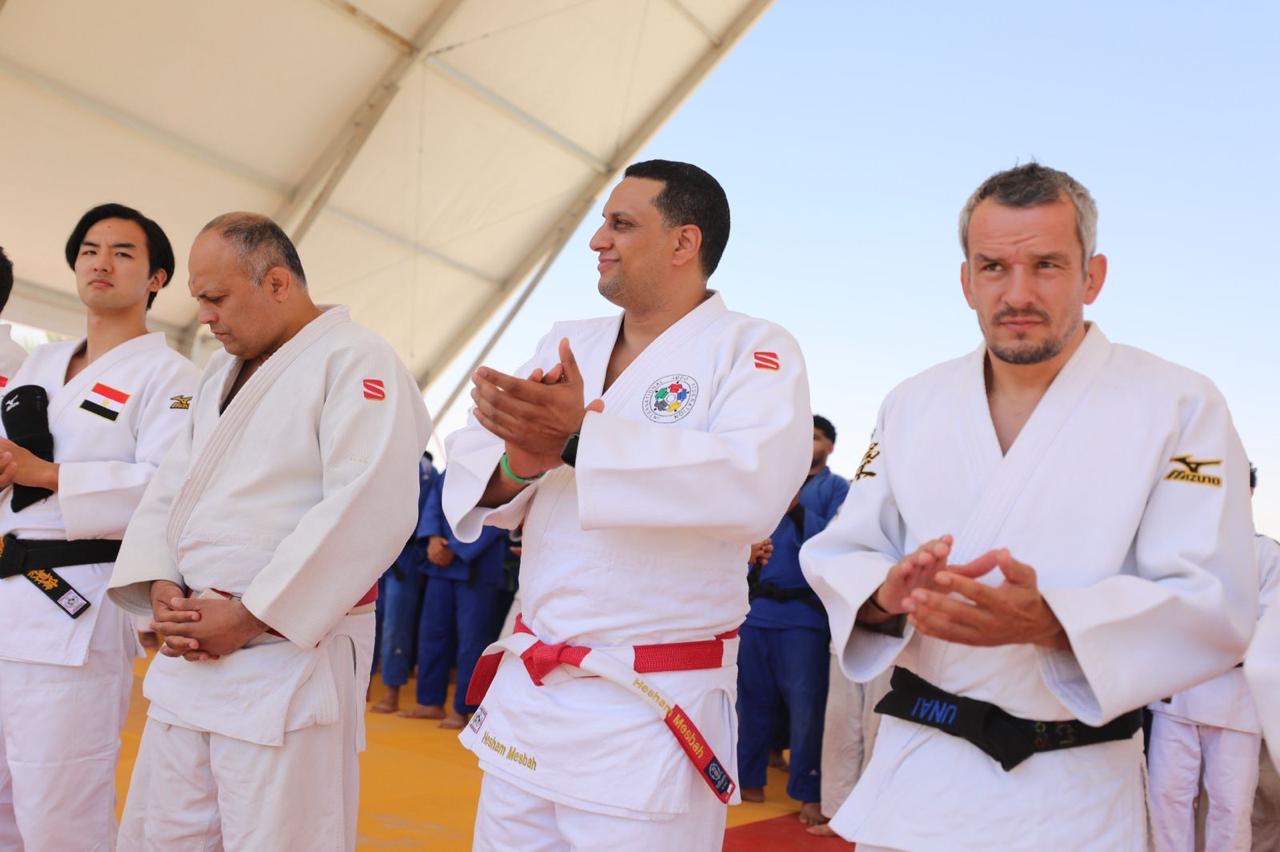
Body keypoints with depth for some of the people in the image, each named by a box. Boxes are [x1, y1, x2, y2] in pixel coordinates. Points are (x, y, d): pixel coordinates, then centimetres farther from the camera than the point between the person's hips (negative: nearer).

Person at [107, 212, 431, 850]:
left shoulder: (356, 361, -10)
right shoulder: (221, 372, 18)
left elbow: (369, 508, -21)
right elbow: (170, 488, 18)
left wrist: (250, 616, -17)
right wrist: (160, 585, -2)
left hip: (289, 654, -8)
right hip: (191, 649, 8)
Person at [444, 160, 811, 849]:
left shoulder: (754, 350, -7)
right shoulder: (565, 344, 11)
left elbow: (753, 485, -26)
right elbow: (468, 470, 3)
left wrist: (579, 438, -30)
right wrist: (519, 459, -20)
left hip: (653, 716, -5)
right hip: (526, 694, 6)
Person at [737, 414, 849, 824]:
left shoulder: (837, 488, 4)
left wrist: (797, 509, -20)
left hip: (804, 612, -5)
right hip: (756, 607, 5)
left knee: (805, 705, -2)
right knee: (751, 698, 10)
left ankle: (809, 793, 7)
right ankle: (748, 779, 23)